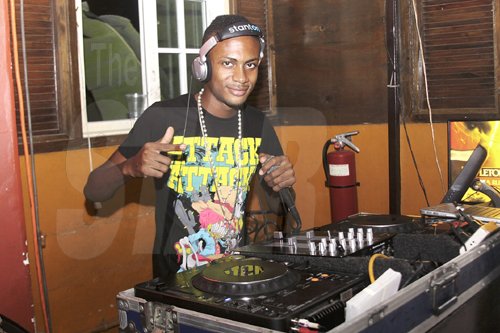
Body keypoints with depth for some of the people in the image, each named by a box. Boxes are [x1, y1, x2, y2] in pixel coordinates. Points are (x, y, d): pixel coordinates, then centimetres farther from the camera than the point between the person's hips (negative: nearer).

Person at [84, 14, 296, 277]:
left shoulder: (257, 124, 2)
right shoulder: (162, 117, -11)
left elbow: (279, 196, 15)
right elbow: (93, 191, -7)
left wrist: (282, 183, -7)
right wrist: (131, 167, -27)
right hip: (174, 278, -3)